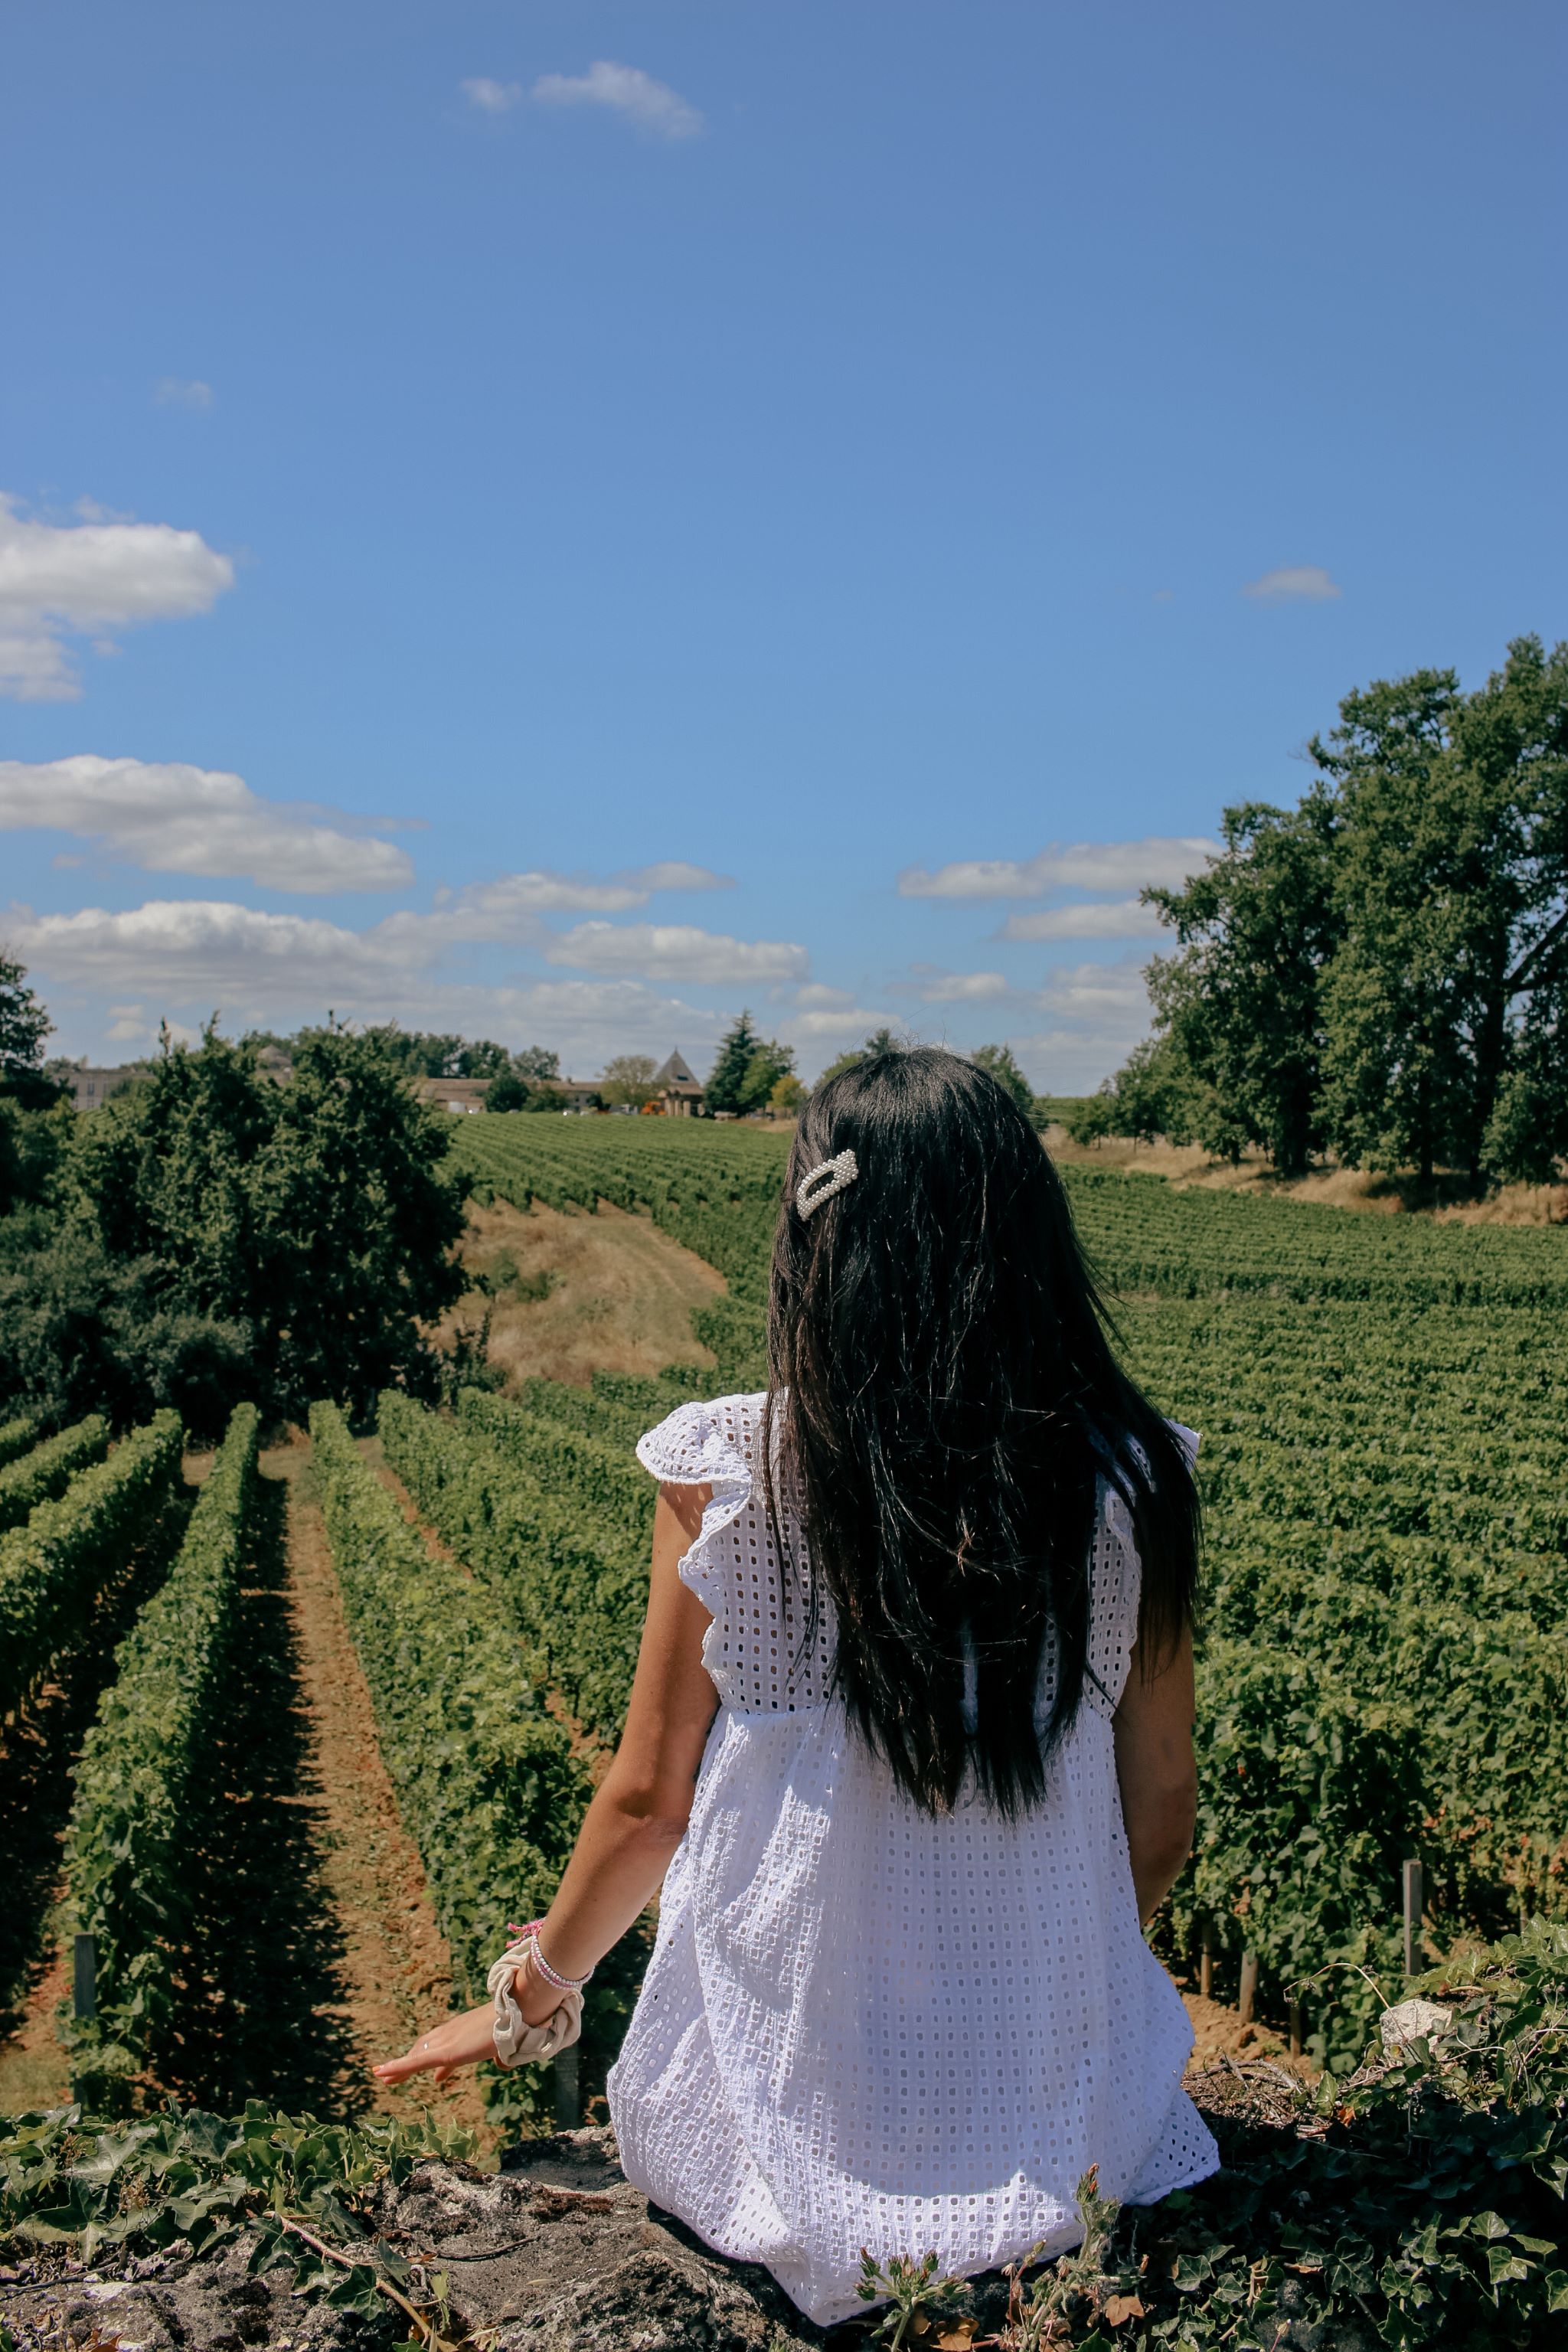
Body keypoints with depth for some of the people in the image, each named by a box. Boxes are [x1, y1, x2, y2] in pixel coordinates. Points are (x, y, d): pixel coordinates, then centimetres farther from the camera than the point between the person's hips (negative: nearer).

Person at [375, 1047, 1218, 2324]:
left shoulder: (726, 1472, -17)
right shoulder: (1132, 1481, -12)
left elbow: (648, 1800, -5)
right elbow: (1160, 1811, 0)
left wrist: (531, 1996, 15)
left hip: (794, 2108, 0)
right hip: (1071, 2123, 0)